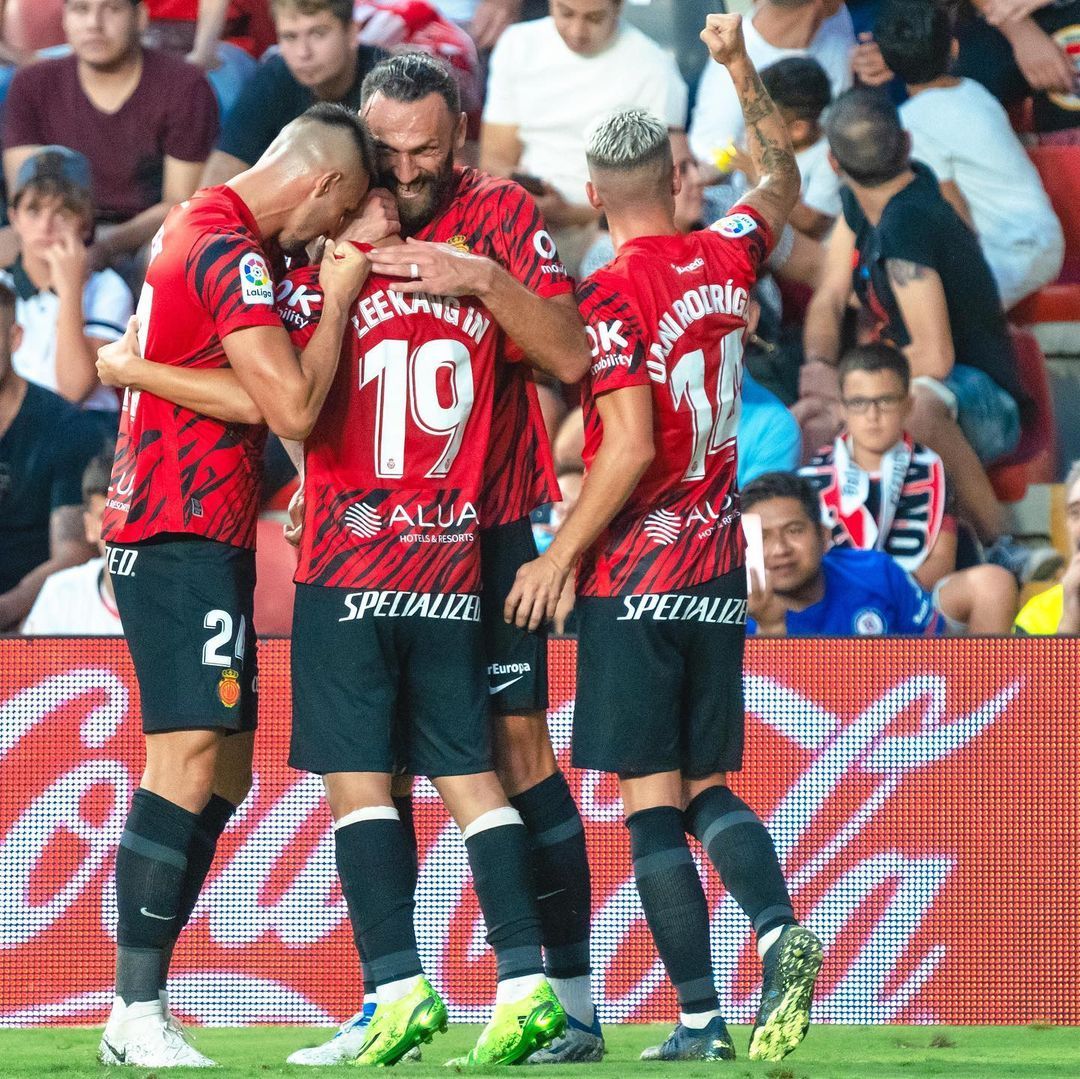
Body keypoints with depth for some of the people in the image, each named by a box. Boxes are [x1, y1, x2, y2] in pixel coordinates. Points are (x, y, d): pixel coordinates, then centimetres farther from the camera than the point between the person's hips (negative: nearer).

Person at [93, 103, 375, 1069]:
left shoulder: (198, 231, 17)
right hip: (186, 539, -11)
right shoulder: (230, 254, -15)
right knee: (190, 763, -15)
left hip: (196, 535, 11)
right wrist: (338, 299, -10)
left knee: (224, 772, 9)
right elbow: (293, 407, -20)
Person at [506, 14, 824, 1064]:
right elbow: (782, 184, 27)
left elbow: (631, 447, -19)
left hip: (636, 573, -6)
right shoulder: (725, 259, 5)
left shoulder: (613, 293, -13)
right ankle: (777, 931, -13)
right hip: (718, 568, 6)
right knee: (708, 787, 12)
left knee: (651, 802, -3)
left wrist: (561, 556, -11)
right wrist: (741, 69, 30)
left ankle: (698, 1016, -8)